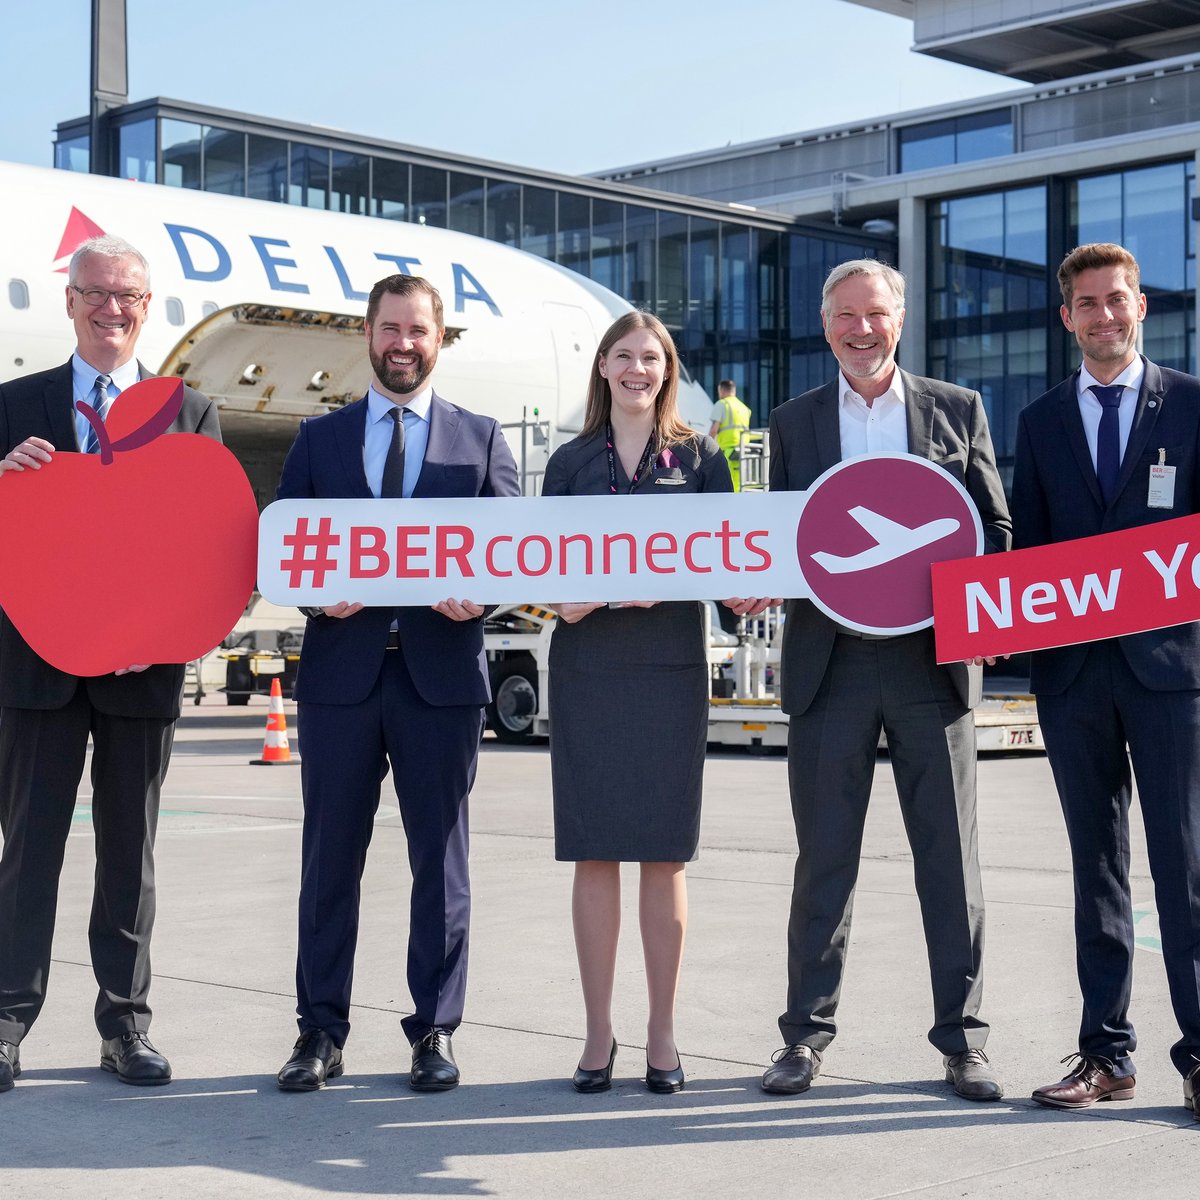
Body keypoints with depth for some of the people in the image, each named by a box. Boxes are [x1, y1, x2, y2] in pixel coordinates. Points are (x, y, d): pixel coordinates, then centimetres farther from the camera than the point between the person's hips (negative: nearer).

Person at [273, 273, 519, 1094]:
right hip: (340, 668, 1)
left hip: (441, 670, -1)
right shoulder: (319, 438, 13)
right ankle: (321, 1033, 13)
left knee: (440, 857, 4)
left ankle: (435, 1031, 13)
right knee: (330, 856, 5)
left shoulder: (481, 438, 10)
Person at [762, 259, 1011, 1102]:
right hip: (830, 661, 1)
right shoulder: (794, 422, 11)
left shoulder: (958, 410, 8)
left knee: (951, 855, 3)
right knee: (824, 856, 5)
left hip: (931, 657, 0)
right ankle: (807, 1033, 16)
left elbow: (996, 531, 6)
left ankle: (962, 1039, 12)